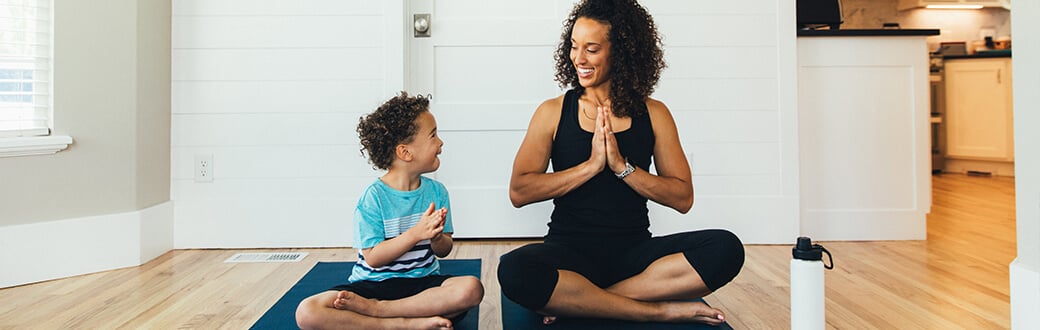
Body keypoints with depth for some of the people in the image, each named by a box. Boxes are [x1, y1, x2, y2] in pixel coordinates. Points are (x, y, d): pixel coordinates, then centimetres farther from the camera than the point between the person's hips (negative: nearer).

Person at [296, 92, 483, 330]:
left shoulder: (436, 191, 2)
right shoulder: (373, 197, -10)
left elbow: (444, 250, 4)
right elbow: (373, 258, -14)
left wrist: (436, 237, -20)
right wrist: (416, 233, -25)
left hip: (423, 281, 3)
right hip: (374, 283, -3)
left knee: (472, 288, -29)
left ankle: (372, 308, -21)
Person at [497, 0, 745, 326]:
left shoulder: (653, 114, 5)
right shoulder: (553, 112, 2)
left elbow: (683, 198, 1)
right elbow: (519, 192, -6)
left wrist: (622, 166, -12)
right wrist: (591, 165, -13)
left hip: (635, 250, 2)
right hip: (570, 249, -2)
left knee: (726, 248, -23)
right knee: (514, 269, -34)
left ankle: (575, 300, -21)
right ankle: (658, 309, -22)